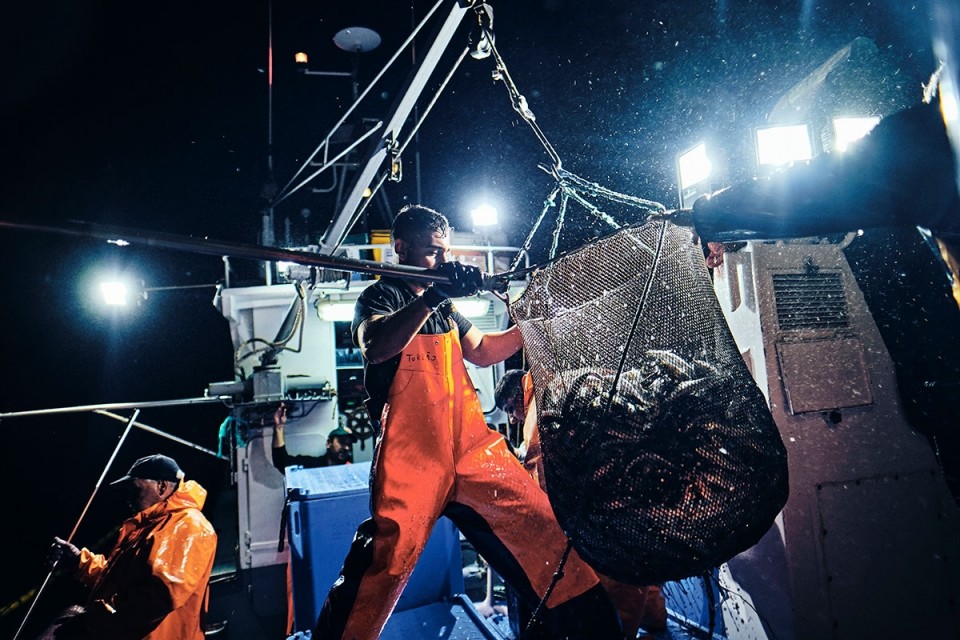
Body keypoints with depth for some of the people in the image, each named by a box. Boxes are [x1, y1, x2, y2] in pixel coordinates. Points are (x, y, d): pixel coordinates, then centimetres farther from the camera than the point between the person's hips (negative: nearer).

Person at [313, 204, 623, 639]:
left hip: (472, 451, 6)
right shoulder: (380, 297, -1)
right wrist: (432, 296, -34)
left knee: (545, 530, 4)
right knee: (380, 569, -11)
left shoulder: (442, 306, 20)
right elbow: (375, 348, -23)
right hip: (410, 460, -6)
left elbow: (482, 351, 24)